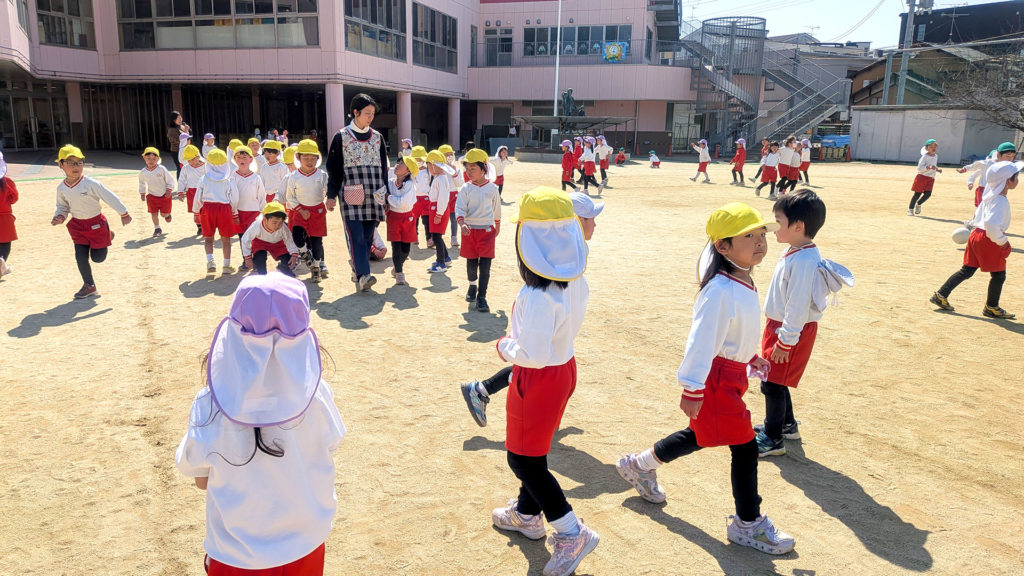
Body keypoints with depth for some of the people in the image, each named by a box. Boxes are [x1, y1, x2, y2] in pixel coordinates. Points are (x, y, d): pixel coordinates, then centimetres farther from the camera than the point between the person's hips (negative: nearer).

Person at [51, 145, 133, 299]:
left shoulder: (91, 184, -20)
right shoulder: (61, 188, -4)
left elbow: (110, 197, -15)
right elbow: (62, 206, 11)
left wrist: (124, 214, -12)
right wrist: (60, 217, -10)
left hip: (96, 223, -4)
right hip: (78, 225, 4)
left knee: (97, 257, 5)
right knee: (81, 257, -2)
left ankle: (108, 235, 37)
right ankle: (89, 286, 15)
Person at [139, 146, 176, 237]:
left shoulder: (161, 169, -14)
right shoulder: (143, 172, -4)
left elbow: (170, 180, -7)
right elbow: (142, 183, 14)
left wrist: (169, 190, -12)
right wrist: (142, 193, 14)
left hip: (165, 195, -2)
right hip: (152, 196, 2)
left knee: (164, 214, -1)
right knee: (154, 213, 2)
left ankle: (167, 214, 35)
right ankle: (157, 228, 19)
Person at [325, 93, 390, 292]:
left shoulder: (377, 137, 13)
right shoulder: (341, 137, 2)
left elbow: (384, 168, 17)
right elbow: (333, 168, 2)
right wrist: (332, 195, -3)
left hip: (374, 195, 4)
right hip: (352, 195, -4)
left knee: (368, 235, 6)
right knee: (356, 236, -12)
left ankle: (358, 269, 20)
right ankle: (362, 275, -17)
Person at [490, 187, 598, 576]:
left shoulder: (537, 296, -32)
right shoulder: (576, 281, -6)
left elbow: (534, 354, -32)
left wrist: (505, 347, -12)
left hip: (539, 378, -8)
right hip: (565, 366, 9)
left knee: (523, 460, 9)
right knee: (534, 449, 25)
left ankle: (571, 533, 13)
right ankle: (526, 514, 44)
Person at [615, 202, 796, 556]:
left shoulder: (744, 282, 4)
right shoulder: (721, 291, -26)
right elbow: (701, 342, -25)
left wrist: (751, 357, 24)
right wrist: (692, 390, -22)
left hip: (732, 372, 10)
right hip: (717, 377, -10)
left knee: (699, 436, 23)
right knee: (744, 447, 0)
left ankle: (640, 466, 42)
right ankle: (748, 525, 18)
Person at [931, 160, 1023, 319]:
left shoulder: (990, 193, 4)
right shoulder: (1001, 201, -21)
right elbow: (991, 224, -29)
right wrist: (1001, 241, -21)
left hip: (976, 234, 8)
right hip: (989, 241, -8)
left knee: (967, 271, 13)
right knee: (999, 275, 7)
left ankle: (941, 295, 10)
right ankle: (991, 307, 20)